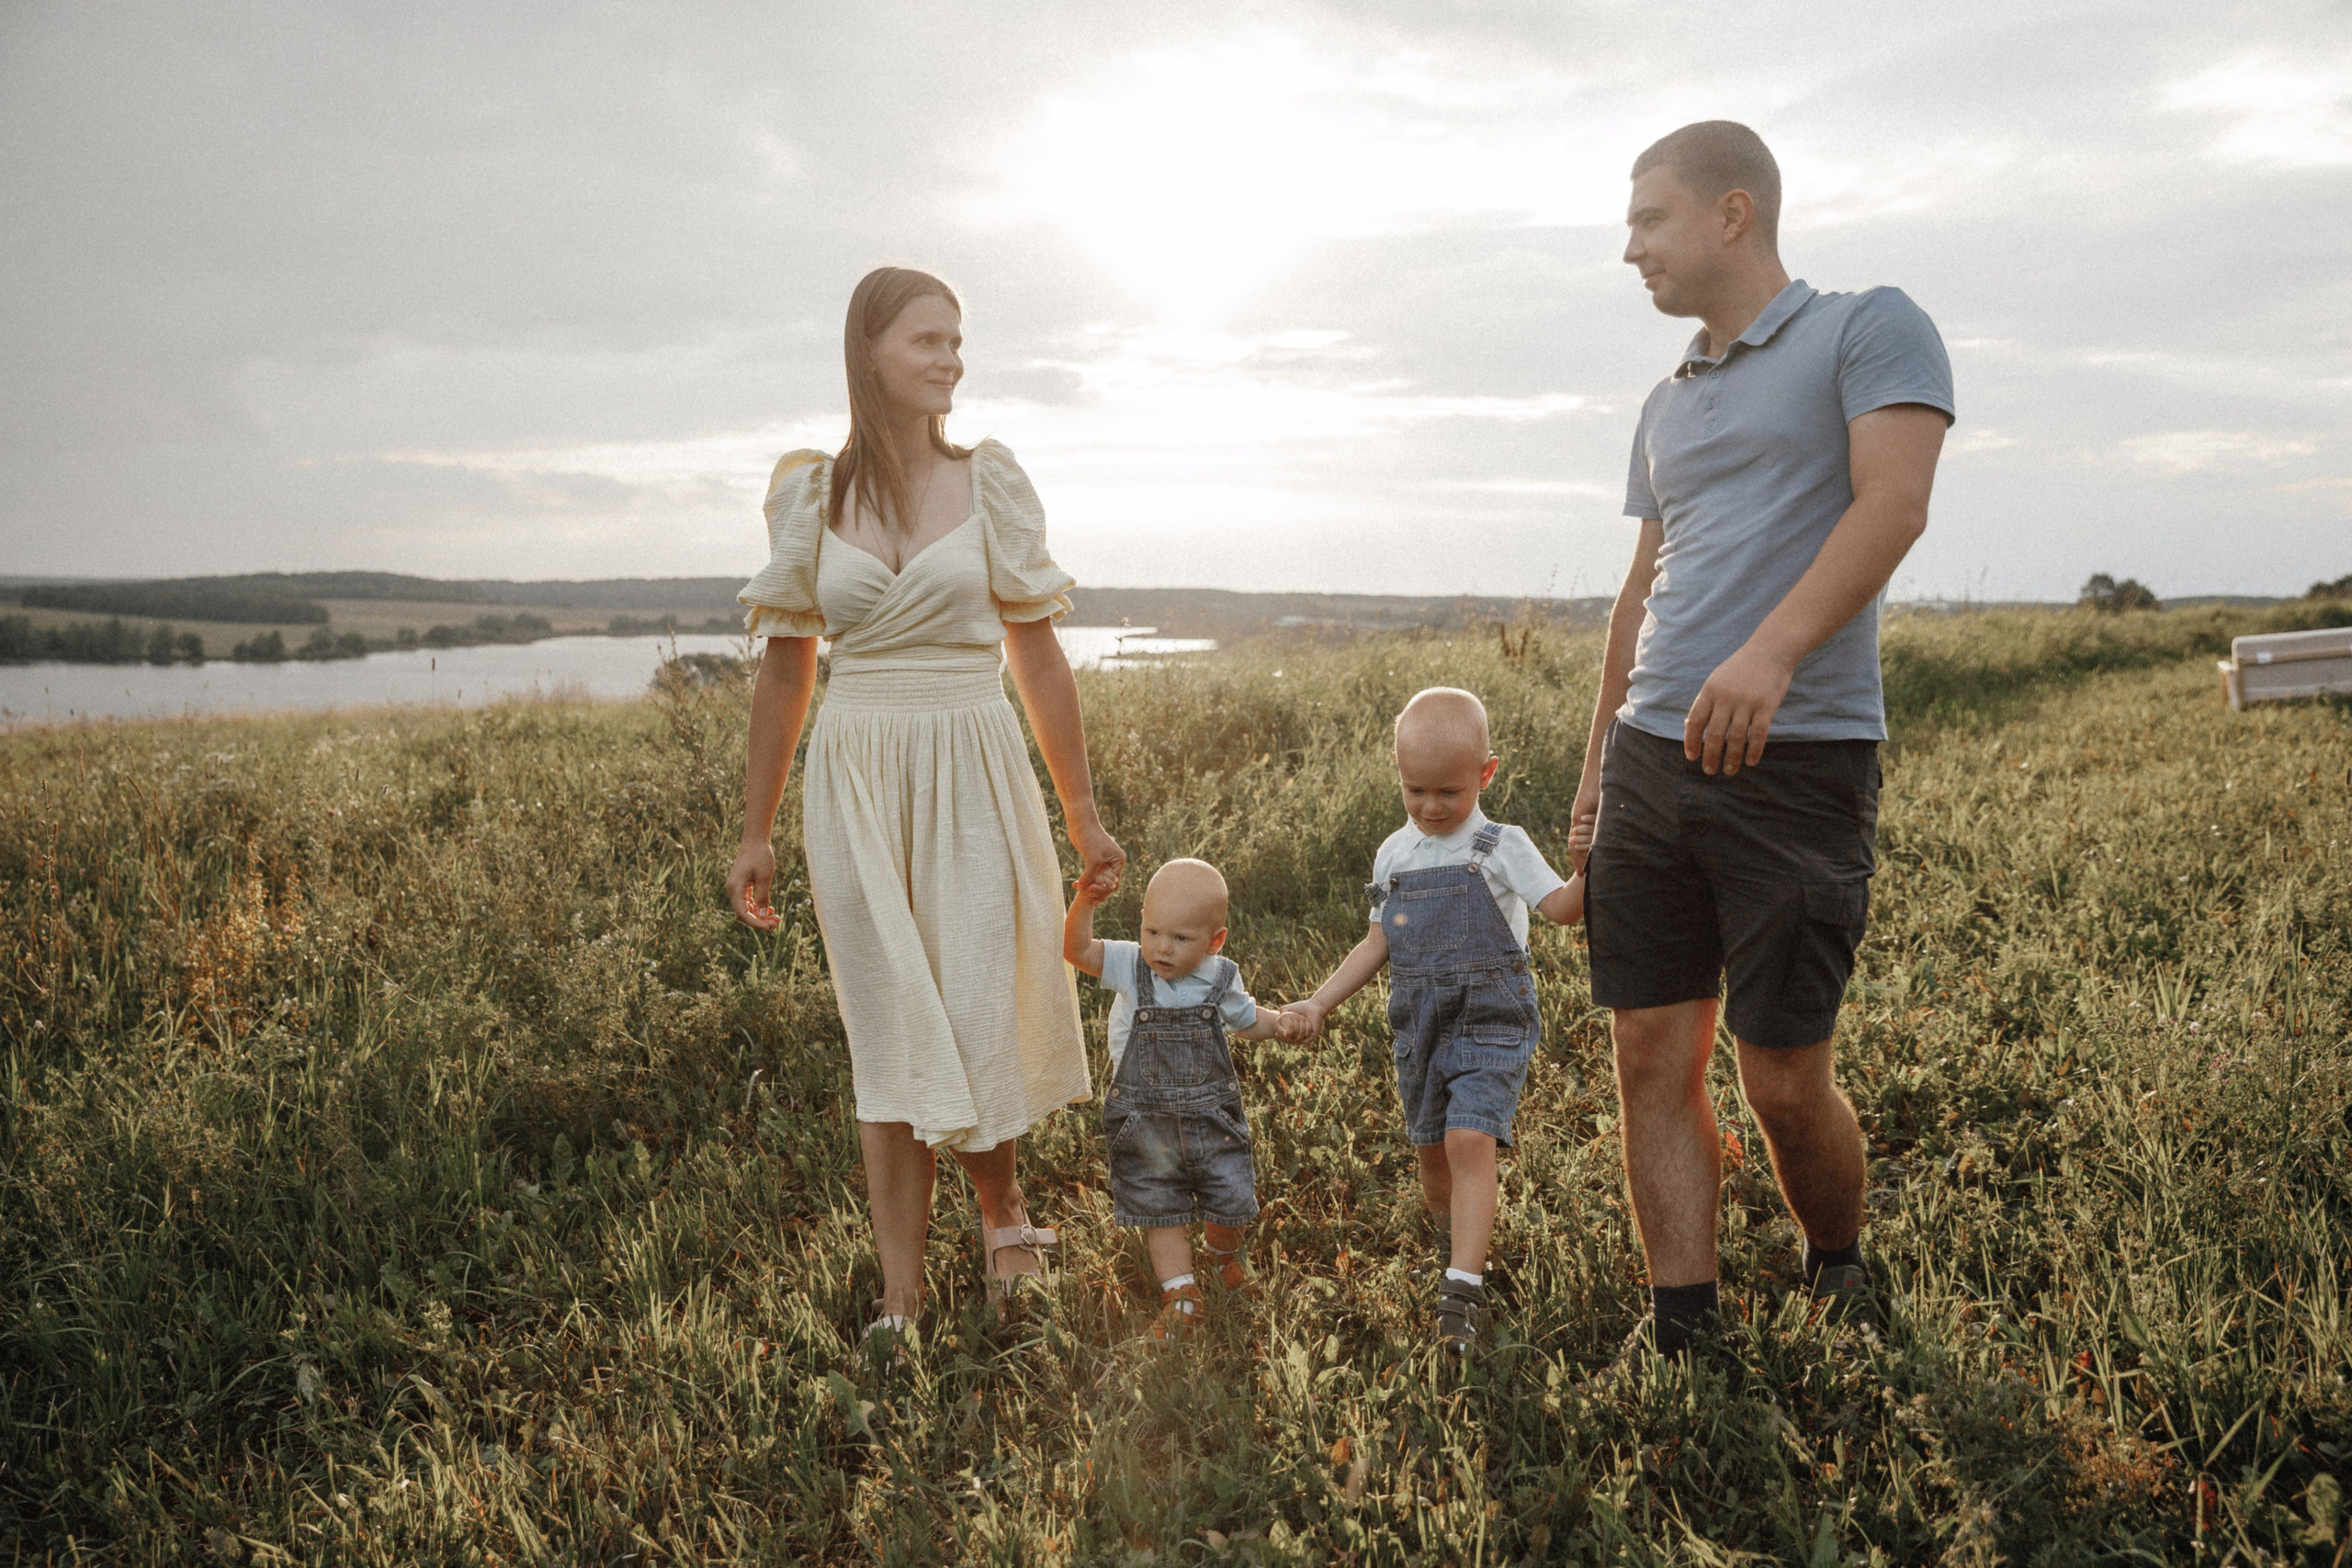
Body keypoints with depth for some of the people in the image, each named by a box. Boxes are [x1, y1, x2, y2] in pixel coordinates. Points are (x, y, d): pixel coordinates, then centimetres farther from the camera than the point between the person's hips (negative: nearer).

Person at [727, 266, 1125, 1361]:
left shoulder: (990, 485, 2)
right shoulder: (808, 495, 4)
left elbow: (1038, 659, 5)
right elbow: (784, 669, 9)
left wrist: (1083, 816, 6)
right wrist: (756, 836, 10)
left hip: (974, 777, -1)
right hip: (857, 780, 1)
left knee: (980, 1018, -1)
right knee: (888, 1036, 5)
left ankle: (1001, 1208, 31)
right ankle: (900, 1297, 15)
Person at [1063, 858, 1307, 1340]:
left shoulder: (1220, 979, -4)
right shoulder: (1129, 967, -9)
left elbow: (1246, 1020, 15)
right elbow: (1076, 949, -22)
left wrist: (1280, 1022, -4)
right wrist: (1084, 902, -36)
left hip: (1211, 1116, 1)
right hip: (1145, 1125, -1)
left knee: (1231, 1202, 8)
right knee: (1160, 1211, 6)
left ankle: (1223, 1256, 40)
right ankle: (1181, 1294, 18)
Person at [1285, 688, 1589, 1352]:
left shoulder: (1502, 848, -4)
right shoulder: (1394, 855, 9)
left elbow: (1563, 910, -13)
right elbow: (1377, 944, 16)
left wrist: (1585, 867, -33)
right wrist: (1321, 1001, 11)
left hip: (1489, 1023, -5)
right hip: (1420, 1026, 5)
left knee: (1469, 1141, -19)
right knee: (1431, 1151, 13)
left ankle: (1463, 1290, -18)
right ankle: (1453, 1243, 37)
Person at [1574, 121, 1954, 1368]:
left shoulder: (1870, 329, 1)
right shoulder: (1667, 404, 22)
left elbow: (1892, 503, -15)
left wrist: (1773, 651, -30)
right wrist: (1599, 753, 19)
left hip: (1798, 758, -6)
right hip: (1653, 759, 7)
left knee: (1783, 1078, -2)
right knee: (1652, 1057, 2)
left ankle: (1840, 1277, 26)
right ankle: (1680, 1332, 11)